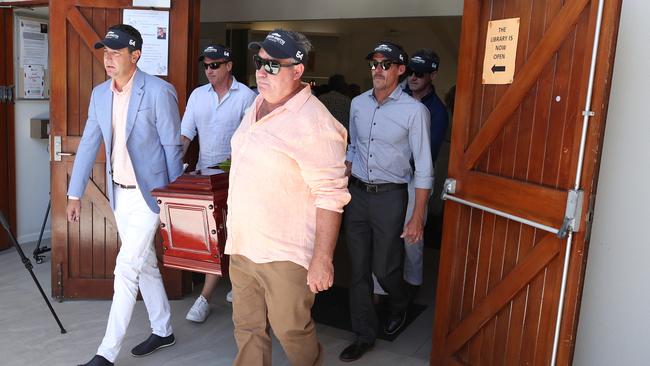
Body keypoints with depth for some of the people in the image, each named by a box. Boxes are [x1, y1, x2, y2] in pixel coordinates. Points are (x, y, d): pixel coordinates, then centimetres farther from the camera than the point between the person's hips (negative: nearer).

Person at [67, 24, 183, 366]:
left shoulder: (159, 92, -14)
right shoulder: (99, 94, 5)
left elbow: (172, 147, -11)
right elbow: (88, 145, 9)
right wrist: (74, 194, 8)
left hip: (149, 193, -7)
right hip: (119, 193, 7)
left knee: (126, 269, -6)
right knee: (144, 263, 16)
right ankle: (162, 331, 33)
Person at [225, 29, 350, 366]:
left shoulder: (314, 123, -19)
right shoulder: (256, 107, 9)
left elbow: (331, 196, -19)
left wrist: (322, 259, -19)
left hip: (284, 253, -7)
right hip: (242, 244, 8)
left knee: (291, 330, 9)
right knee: (247, 328, 18)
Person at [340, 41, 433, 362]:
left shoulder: (414, 110, -11)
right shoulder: (358, 104, 4)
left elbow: (423, 168, -10)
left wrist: (417, 216, -12)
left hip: (389, 196, -4)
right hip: (357, 193, 5)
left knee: (383, 267, 6)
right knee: (359, 268, 9)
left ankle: (399, 306, 41)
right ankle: (364, 335, 24)